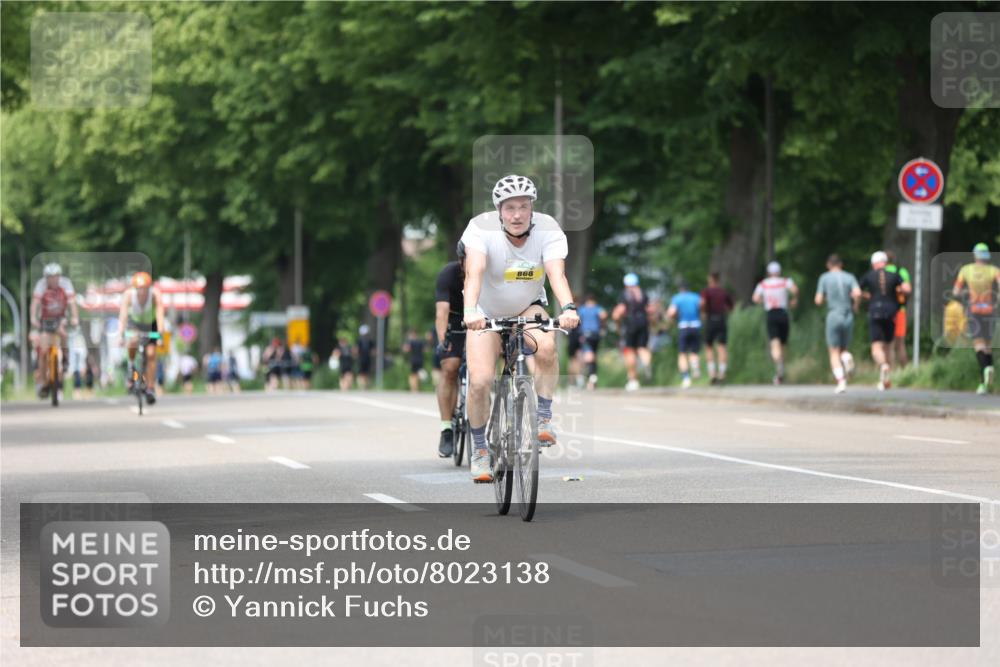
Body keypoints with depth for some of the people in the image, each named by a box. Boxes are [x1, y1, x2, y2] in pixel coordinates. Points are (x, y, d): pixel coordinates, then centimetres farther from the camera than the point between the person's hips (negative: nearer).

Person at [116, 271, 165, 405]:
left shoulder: (155, 294, -33)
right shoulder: (129, 295, -32)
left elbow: (160, 313, -41)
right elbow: (123, 314, -38)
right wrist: (120, 334, -49)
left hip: (151, 323, 0)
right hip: (134, 322, 0)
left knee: (151, 354, -9)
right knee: (133, 342, -31)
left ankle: (150, 389, 2)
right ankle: (131, 364, 0)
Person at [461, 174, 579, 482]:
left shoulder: (548, 229, -22)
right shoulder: (482, 228, -26)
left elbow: (556, 273, -35)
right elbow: (474, 272, -40)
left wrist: (568, 308, -55)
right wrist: (470, 311, -58)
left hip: (528, 308, 1)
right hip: (487, 312, -1)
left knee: (547, 347, -32)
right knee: (480, 381, -16)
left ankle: (543, 420, -14)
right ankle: (480, 452, 6)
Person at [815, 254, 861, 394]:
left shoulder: (824, 278, 3)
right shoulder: (850, 277, 6)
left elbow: (818, 300, -1)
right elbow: (857, 293, -12)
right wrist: (855, 306, 7)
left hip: (833, 316, -2)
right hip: (848, 317, 2)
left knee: (834, 353, 3)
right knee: (844, 349, 18)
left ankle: (841, 381, -14)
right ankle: (847, 358, -18)